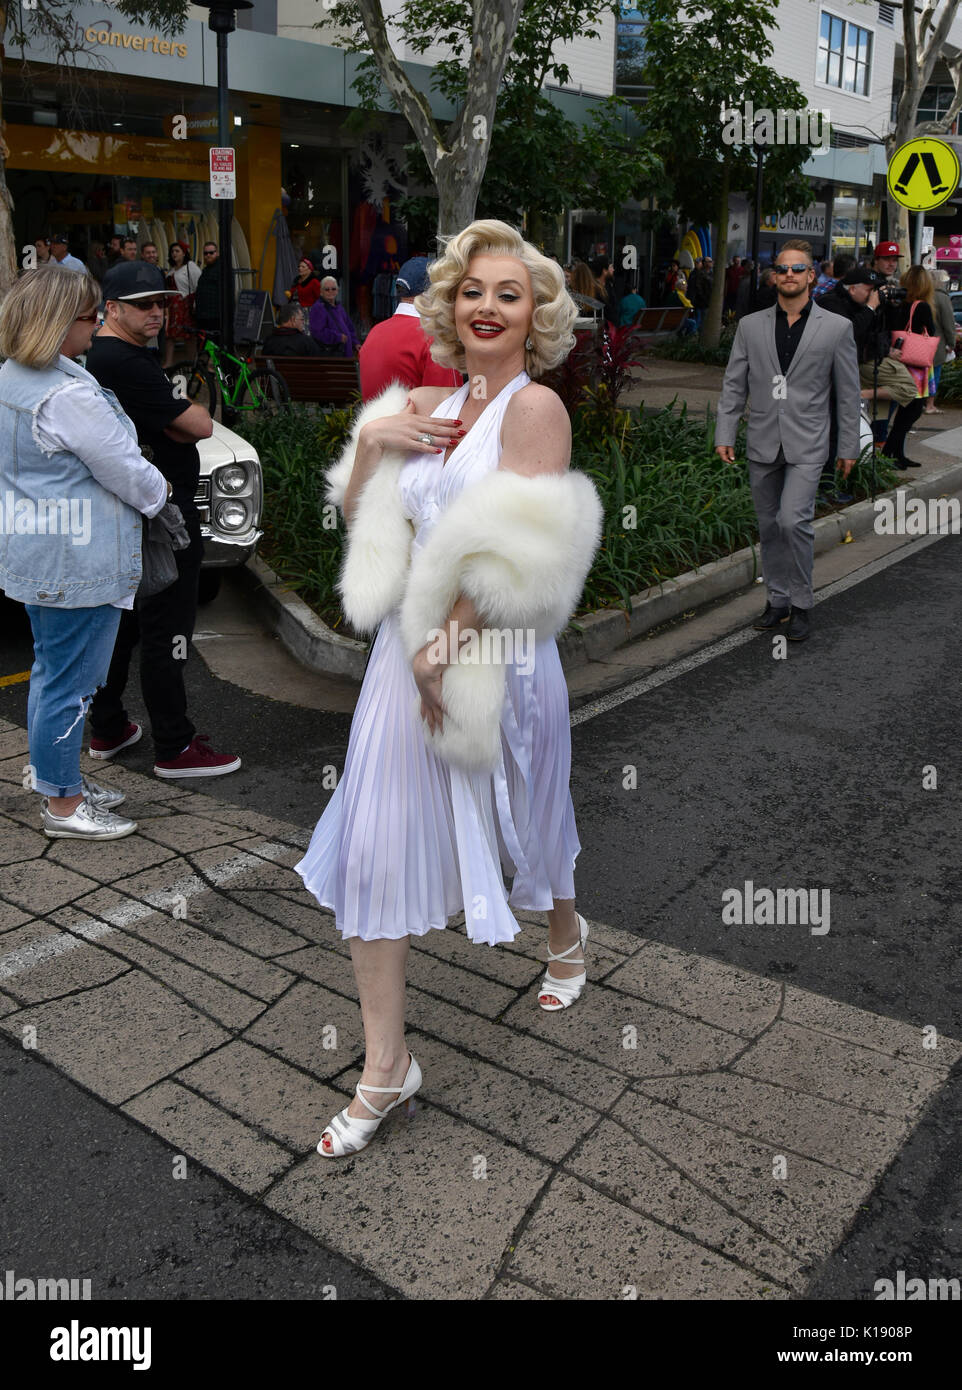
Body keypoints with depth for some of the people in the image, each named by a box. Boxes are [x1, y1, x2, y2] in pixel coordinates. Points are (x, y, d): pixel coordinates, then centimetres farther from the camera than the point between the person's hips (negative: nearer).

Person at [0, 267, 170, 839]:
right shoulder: (68, 395, -23)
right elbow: (127, 472, -17)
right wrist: (160, 492, 4)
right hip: (78, 561, -11)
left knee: (52, 672, 20)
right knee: (70, 680, 0)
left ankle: (59, 780, 35)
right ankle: (64, 805, 13)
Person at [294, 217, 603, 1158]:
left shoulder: (535, 407, -11)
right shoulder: (430, 405, 9)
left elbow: (515, 559, -18)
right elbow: (359, 518, 13)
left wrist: (449, 646, -16)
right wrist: (370, 438, -2)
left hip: (495, 656, -5)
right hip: (408, 651, 6)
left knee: (517, 829, 17)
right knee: (375, 850, 3)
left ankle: (567, 936, 53)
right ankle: (385, 1070, 17)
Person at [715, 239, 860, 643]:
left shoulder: (836, 328, 1)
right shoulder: (750, 325, 6)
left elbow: (848, 393, 4)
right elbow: (734, 384, 8)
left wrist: (849, 447, 3)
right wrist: (724, 435, 0)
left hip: (806, 444, -3)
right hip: (763, 443, 3)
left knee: (793, 519, -16)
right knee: (769, 526, 9)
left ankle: (801, 604, -1)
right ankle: (778, 600, 23)